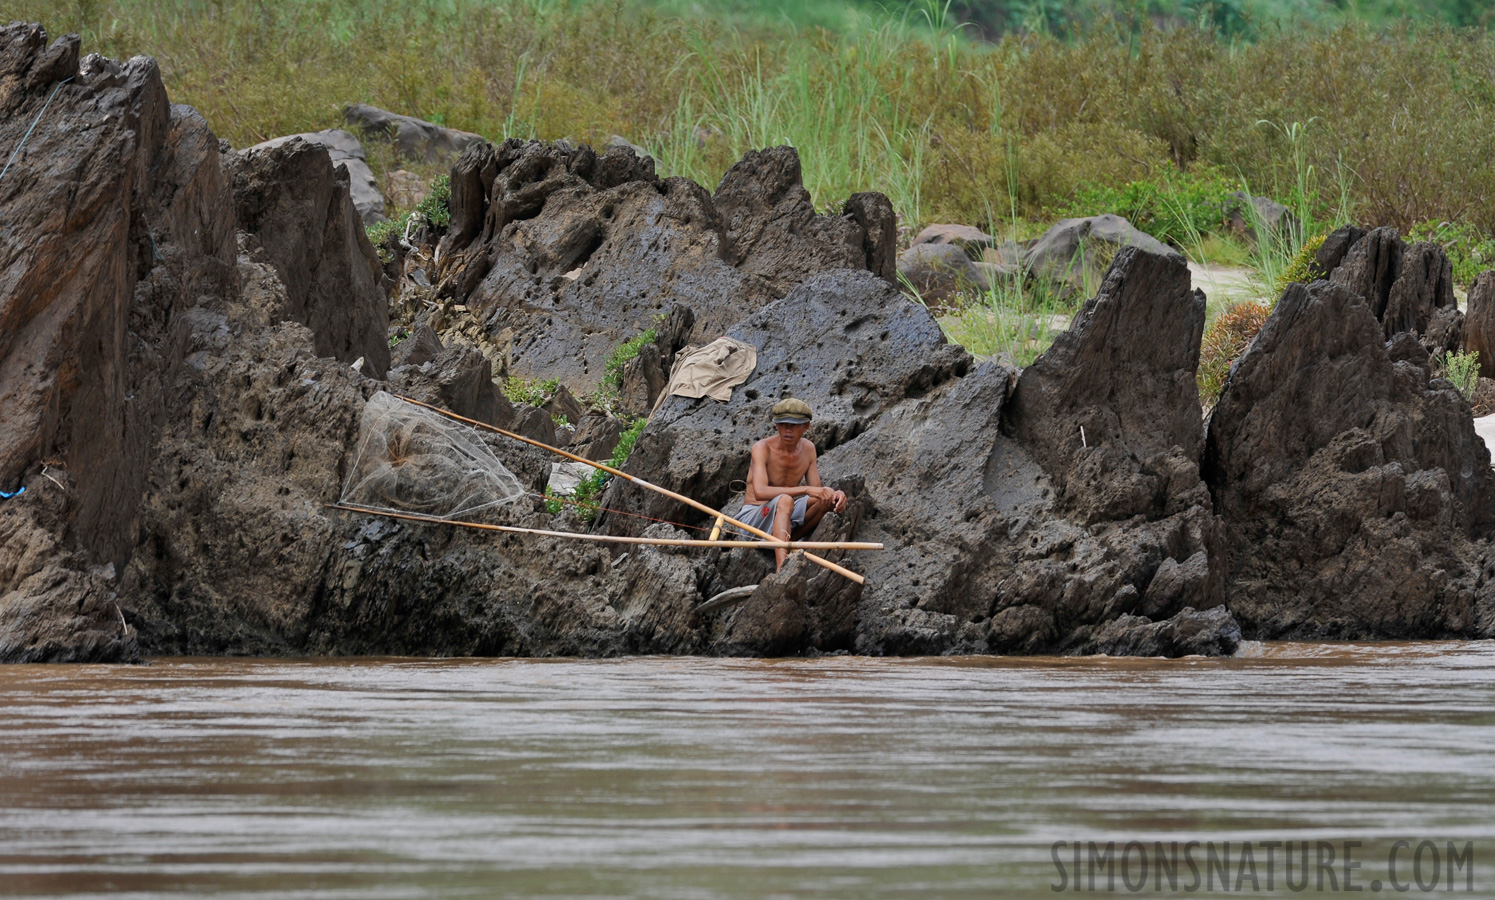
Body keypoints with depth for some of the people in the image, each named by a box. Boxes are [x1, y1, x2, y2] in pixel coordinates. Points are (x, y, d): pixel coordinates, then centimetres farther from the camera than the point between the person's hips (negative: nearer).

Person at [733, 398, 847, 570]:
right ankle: (782, 566, -53)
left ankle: (785, 543, -13)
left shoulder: (808, 449, 2)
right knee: (784, 500, -37)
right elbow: (760, 492, -32)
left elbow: (817, 491, 2)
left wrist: (833, 495, -23)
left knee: (827, 499, -13)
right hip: (753, 516, -6)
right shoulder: (763, 448, -17)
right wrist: (805, 489, -38)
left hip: (783, 516, 6)